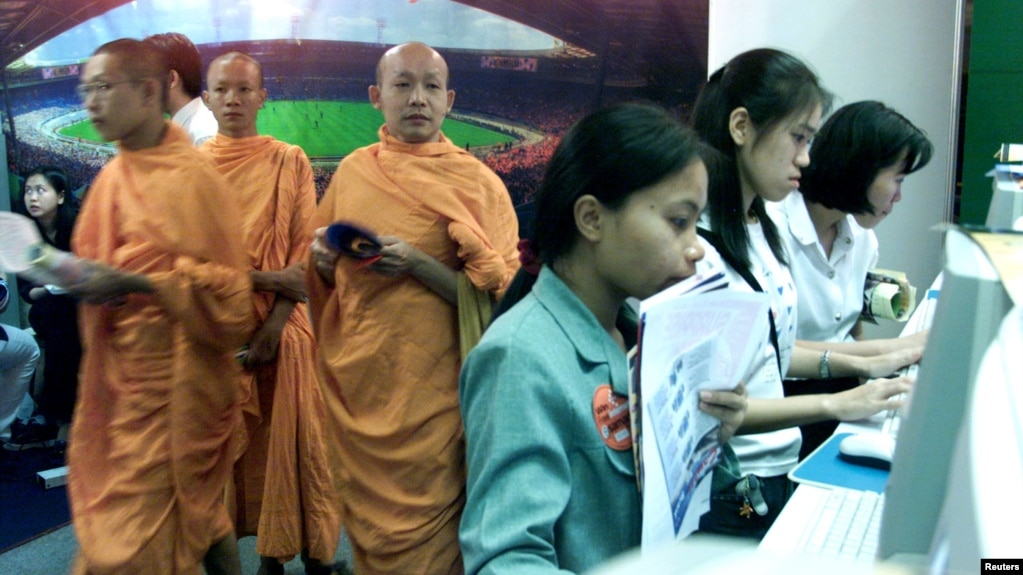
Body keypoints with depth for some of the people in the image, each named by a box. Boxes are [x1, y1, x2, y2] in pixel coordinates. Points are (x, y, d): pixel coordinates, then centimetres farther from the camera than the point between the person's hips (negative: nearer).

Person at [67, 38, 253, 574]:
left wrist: (135, 283, -23)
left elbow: (228, 293, -13)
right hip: (118, 377, 6)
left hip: (172, 384, -6)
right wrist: (69, 274, 2)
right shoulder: (111, 176, 9)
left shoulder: (193, 178, -12)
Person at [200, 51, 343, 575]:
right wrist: (268, 279, -13)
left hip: (282, 327, -1)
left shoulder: (291, 162, 5)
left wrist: (276, 321, -13)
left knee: (291, 437, -1)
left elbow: (305, 249, -1)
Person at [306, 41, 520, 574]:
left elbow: (498, 293, -10)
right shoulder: (351, 171, 6)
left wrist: (417, 264, -21)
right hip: (357, 385, 4)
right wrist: (325, 259, -5)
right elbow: (325, 278, 17)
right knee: (366, 521, 17)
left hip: (432, 390, -4)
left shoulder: (477, 183, -6)